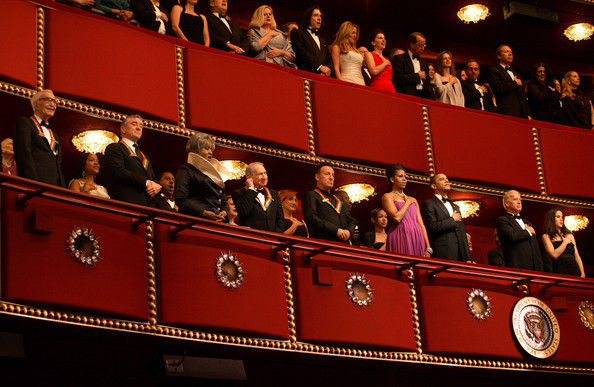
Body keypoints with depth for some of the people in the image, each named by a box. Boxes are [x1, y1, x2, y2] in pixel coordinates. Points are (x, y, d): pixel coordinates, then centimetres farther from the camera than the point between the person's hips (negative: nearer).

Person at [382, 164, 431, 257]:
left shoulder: (413, 200, 22)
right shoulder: (388, 196, 6)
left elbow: (421, 225, 15)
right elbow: (396, 218, -11)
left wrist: (428, 248, 4)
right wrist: (408, 202, 4)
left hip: (417, 239, 5)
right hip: (400, 238, -5)